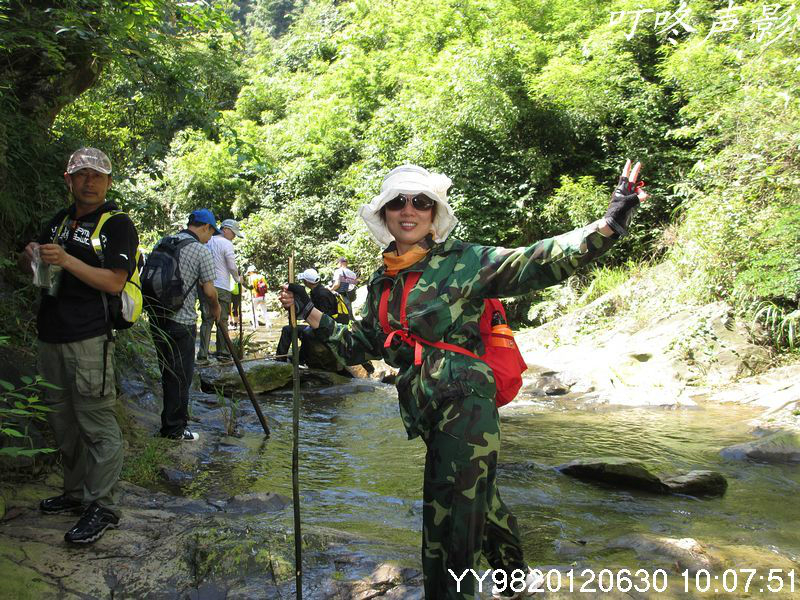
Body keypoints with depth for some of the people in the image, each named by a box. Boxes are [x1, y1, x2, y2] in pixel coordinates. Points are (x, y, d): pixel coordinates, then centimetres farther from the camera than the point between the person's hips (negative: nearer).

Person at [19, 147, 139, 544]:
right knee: (62, 420, 15)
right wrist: (31, 255, 1)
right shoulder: (60, 221, 18)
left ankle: (103, 507, 0)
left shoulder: (118, 225, -4)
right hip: (51, 336, 8)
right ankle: (76, 493, 29)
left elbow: (114, 282, -14)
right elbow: (32, 268, 25)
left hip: (89, 339, -8)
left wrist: (67, 260, -22)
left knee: (97, 423, -7)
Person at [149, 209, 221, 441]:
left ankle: (170, 421, 32)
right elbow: (209, 291, -10)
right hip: (181, 322, -7)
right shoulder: (201, 251, -10)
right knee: (180, 376, 4)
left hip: (156, 316, 7)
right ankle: (175, 428, 13)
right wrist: (215, 308, 9)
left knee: (168, 372, 19)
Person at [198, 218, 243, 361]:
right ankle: (222, 353, 8)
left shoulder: (206, 242, 11)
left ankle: (202, 354, 2)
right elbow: (232, 267, -6)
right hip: (222, 287, -5)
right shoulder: (226, 244, -7)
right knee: (222, 322, 4)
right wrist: (238, 278, 12)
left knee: (206, 320, 6)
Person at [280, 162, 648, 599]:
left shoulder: (461, 261, -9)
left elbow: (534, 265, -18)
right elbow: (360, 346, 20)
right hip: (429, 413, 7)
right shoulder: (382, 282, 11)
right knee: (479, 498, 26)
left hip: (465, 407, -7)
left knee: (450, 530, -5)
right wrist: (309, 313, 18)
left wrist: (609, 224, -29)